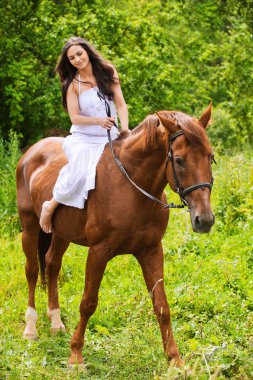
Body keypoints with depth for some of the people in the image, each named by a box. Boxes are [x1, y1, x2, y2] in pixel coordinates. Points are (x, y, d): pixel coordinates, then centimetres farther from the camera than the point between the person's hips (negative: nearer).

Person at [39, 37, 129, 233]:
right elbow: (75, 117, -6)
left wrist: (125, 128, -15)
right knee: (81, 171, -30)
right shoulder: (72, 84, 0)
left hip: (110, 139, 3)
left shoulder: (108, 72, 6)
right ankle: (50, 206, -8)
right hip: (83, 139, -3)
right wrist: (98, 121, -25)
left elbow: (121, 104, 2)